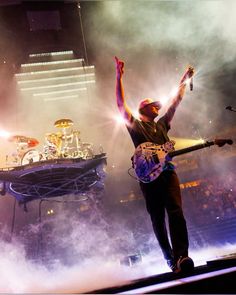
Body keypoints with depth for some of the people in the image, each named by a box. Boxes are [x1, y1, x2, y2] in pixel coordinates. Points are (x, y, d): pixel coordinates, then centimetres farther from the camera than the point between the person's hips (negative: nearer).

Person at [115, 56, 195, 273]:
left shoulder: (162, 124, 26)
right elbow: (121, 103, 2)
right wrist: (119, 77, -5)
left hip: (168, 172, 3)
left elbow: (176, 102, 32)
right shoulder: (135, 125, 12)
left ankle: (182, 257, -20)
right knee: (157, 219, 2)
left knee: (176, 212, -14)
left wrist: (185, 80, 35)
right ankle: (170, 259, 12)